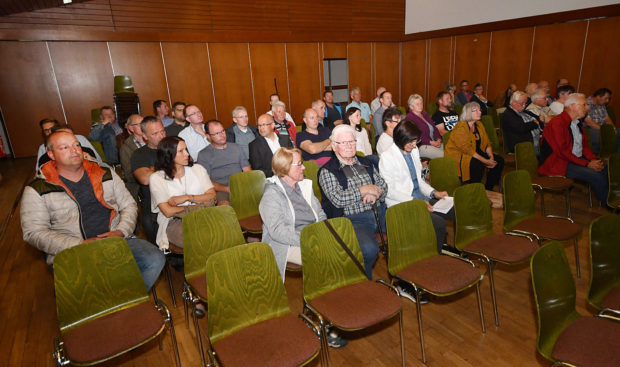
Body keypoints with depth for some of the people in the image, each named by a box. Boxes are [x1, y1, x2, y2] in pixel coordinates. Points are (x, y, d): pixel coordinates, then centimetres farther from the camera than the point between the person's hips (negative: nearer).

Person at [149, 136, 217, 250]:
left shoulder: (198, 169, 16)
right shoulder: (157, 178, 4)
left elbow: (212, 197, 6)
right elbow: (168, 212, -6)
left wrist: (187, 198, -5)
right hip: (173, 222, -3)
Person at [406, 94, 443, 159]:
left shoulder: (425, 115, 24)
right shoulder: (409, 118, -2)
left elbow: (435, 128, 18)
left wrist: (438, 139, -2)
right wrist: (431, 142, -17)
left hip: (435, 143, 8)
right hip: (421, 146, -8)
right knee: (442, 155, -27)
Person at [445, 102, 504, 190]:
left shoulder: (479, 125, 10)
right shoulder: (461, 128, -18)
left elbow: (487, 143, 11)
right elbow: (467, 149, -24)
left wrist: (491, 157, -7)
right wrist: (485, 161, -24)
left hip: (476, 153, 9)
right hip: (458, 155, -9)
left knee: (499, 160, -4)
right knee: (478, 165, -35)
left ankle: (488, 189, 2)